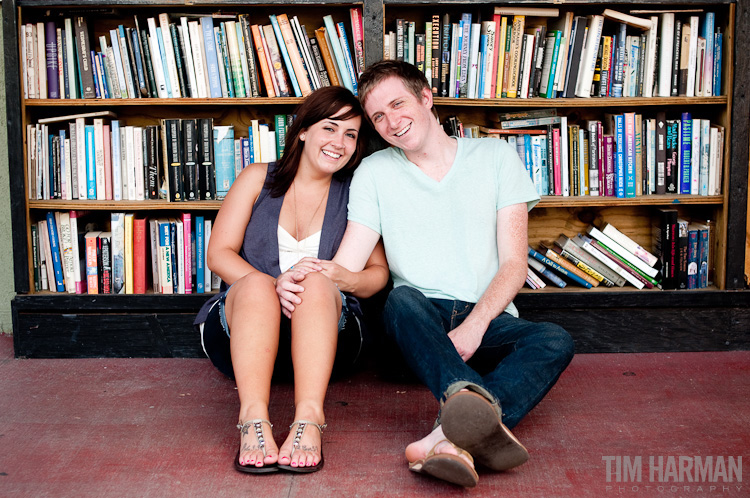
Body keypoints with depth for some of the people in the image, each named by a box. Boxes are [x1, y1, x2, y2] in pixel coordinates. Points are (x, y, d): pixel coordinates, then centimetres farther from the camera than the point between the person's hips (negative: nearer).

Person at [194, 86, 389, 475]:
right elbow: (219, 253, 1)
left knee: (318, 283, -31)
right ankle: (254, 417, -48)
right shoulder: (258, 179, 10)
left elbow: (379, 272, 6)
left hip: (323, 330, 0)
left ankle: (309, 415, -48)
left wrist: (343, 279, -18)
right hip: (241, 323, 0)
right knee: (256, 285, -32)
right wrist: (272, 283, -19)